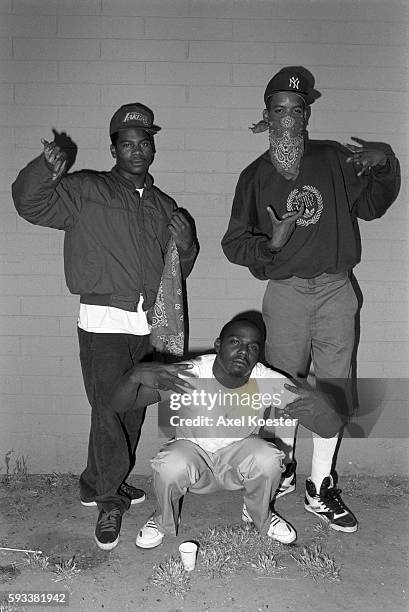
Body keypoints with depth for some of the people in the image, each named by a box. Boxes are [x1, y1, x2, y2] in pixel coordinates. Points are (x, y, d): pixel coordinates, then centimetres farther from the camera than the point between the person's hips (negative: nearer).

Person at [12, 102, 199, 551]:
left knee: (133, 409, 12)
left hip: (149, 323, 6)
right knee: (108, 410, -8)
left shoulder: (163, 206, 20)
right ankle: (109, 500, 9)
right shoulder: (86, 191, 5)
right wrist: (44, 168, -22)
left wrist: (186, 245, 3)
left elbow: (178, 271, 24)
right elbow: (31, 203, -4)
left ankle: (99, 484, 31)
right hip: (104, 321, -5)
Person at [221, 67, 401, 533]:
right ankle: (283, 466, 31)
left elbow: (370, 206, 18)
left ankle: (320, 489, 20)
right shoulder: (256, 175, 5)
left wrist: (384, 165, 2)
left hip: (337, 289, 2)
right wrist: (271, 243, -15)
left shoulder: (334, 159, 8)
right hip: (287, 291, -1)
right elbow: (233, 243, 3)